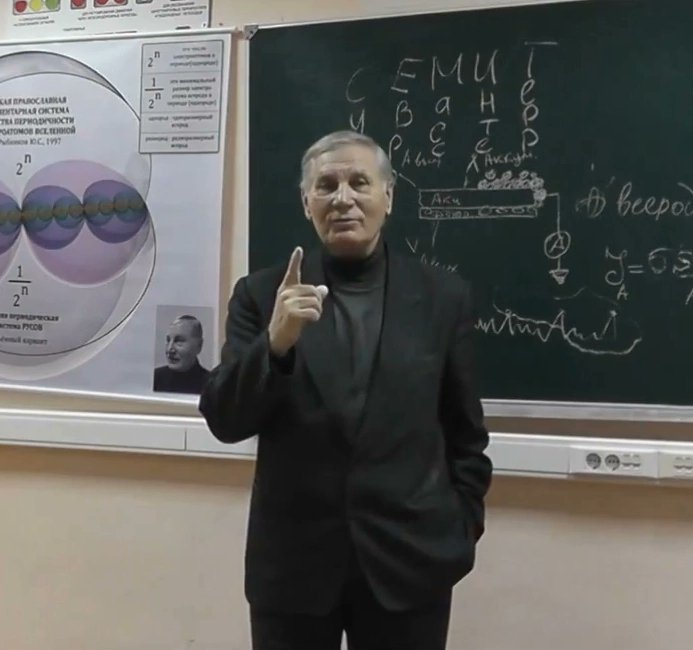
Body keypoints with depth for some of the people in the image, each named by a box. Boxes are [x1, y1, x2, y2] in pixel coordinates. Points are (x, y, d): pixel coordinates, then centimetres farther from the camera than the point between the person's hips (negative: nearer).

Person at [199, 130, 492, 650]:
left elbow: (465, 430, 7)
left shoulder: (444, 296, 0)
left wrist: (463, 526, 4)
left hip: (410, 559, 1)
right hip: (291, 561, 0)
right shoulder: (261, 294, -1)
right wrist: (275, 343, -21)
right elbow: (224, 422, -6)